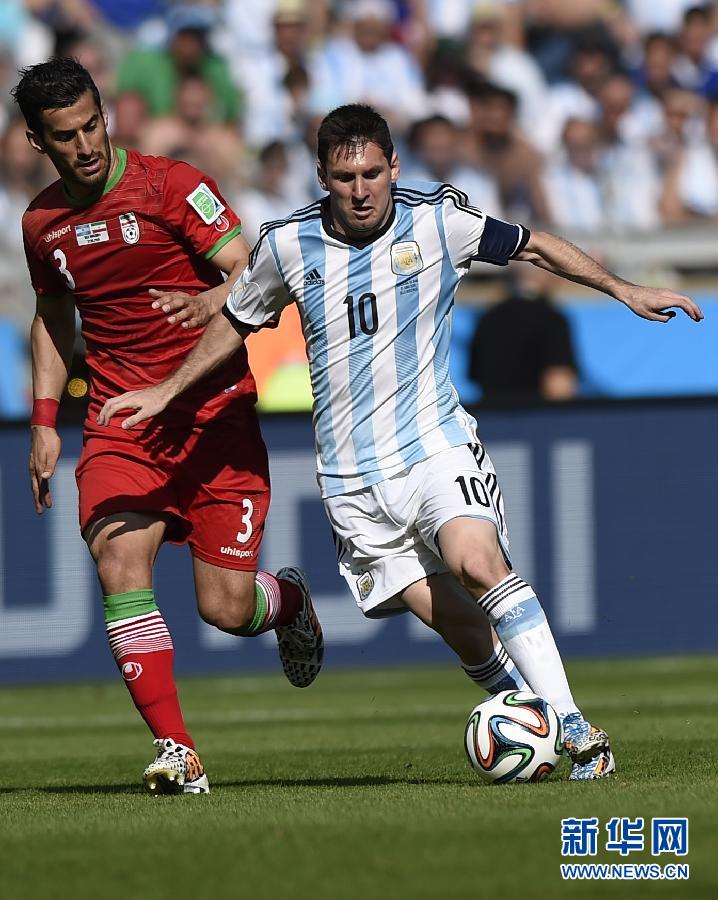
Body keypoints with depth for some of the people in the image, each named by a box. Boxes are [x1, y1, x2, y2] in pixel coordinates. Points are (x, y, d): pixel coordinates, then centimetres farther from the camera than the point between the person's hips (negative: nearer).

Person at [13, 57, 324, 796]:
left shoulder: (171, 185, -6)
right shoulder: (42, 223, 9)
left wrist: (212, 300, -34)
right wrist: (44, 422, 17)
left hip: (214, 411, -3)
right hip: (120, 422, 3)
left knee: (226, 609, -6)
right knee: (118, 558, -23)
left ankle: (289, 601, 33)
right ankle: (175, 752, -20)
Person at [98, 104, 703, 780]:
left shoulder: (437, 220, -4)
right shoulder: (288, 245, -1)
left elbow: (533, 247, 11)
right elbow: (237, 322, 18)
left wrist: (621, 288, 4)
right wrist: (165, 392, 19)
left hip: (435, 443, -2)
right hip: (352, 477, 2)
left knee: (476, 561, -27)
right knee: (450, 619, -9)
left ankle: (579, 735, -26)